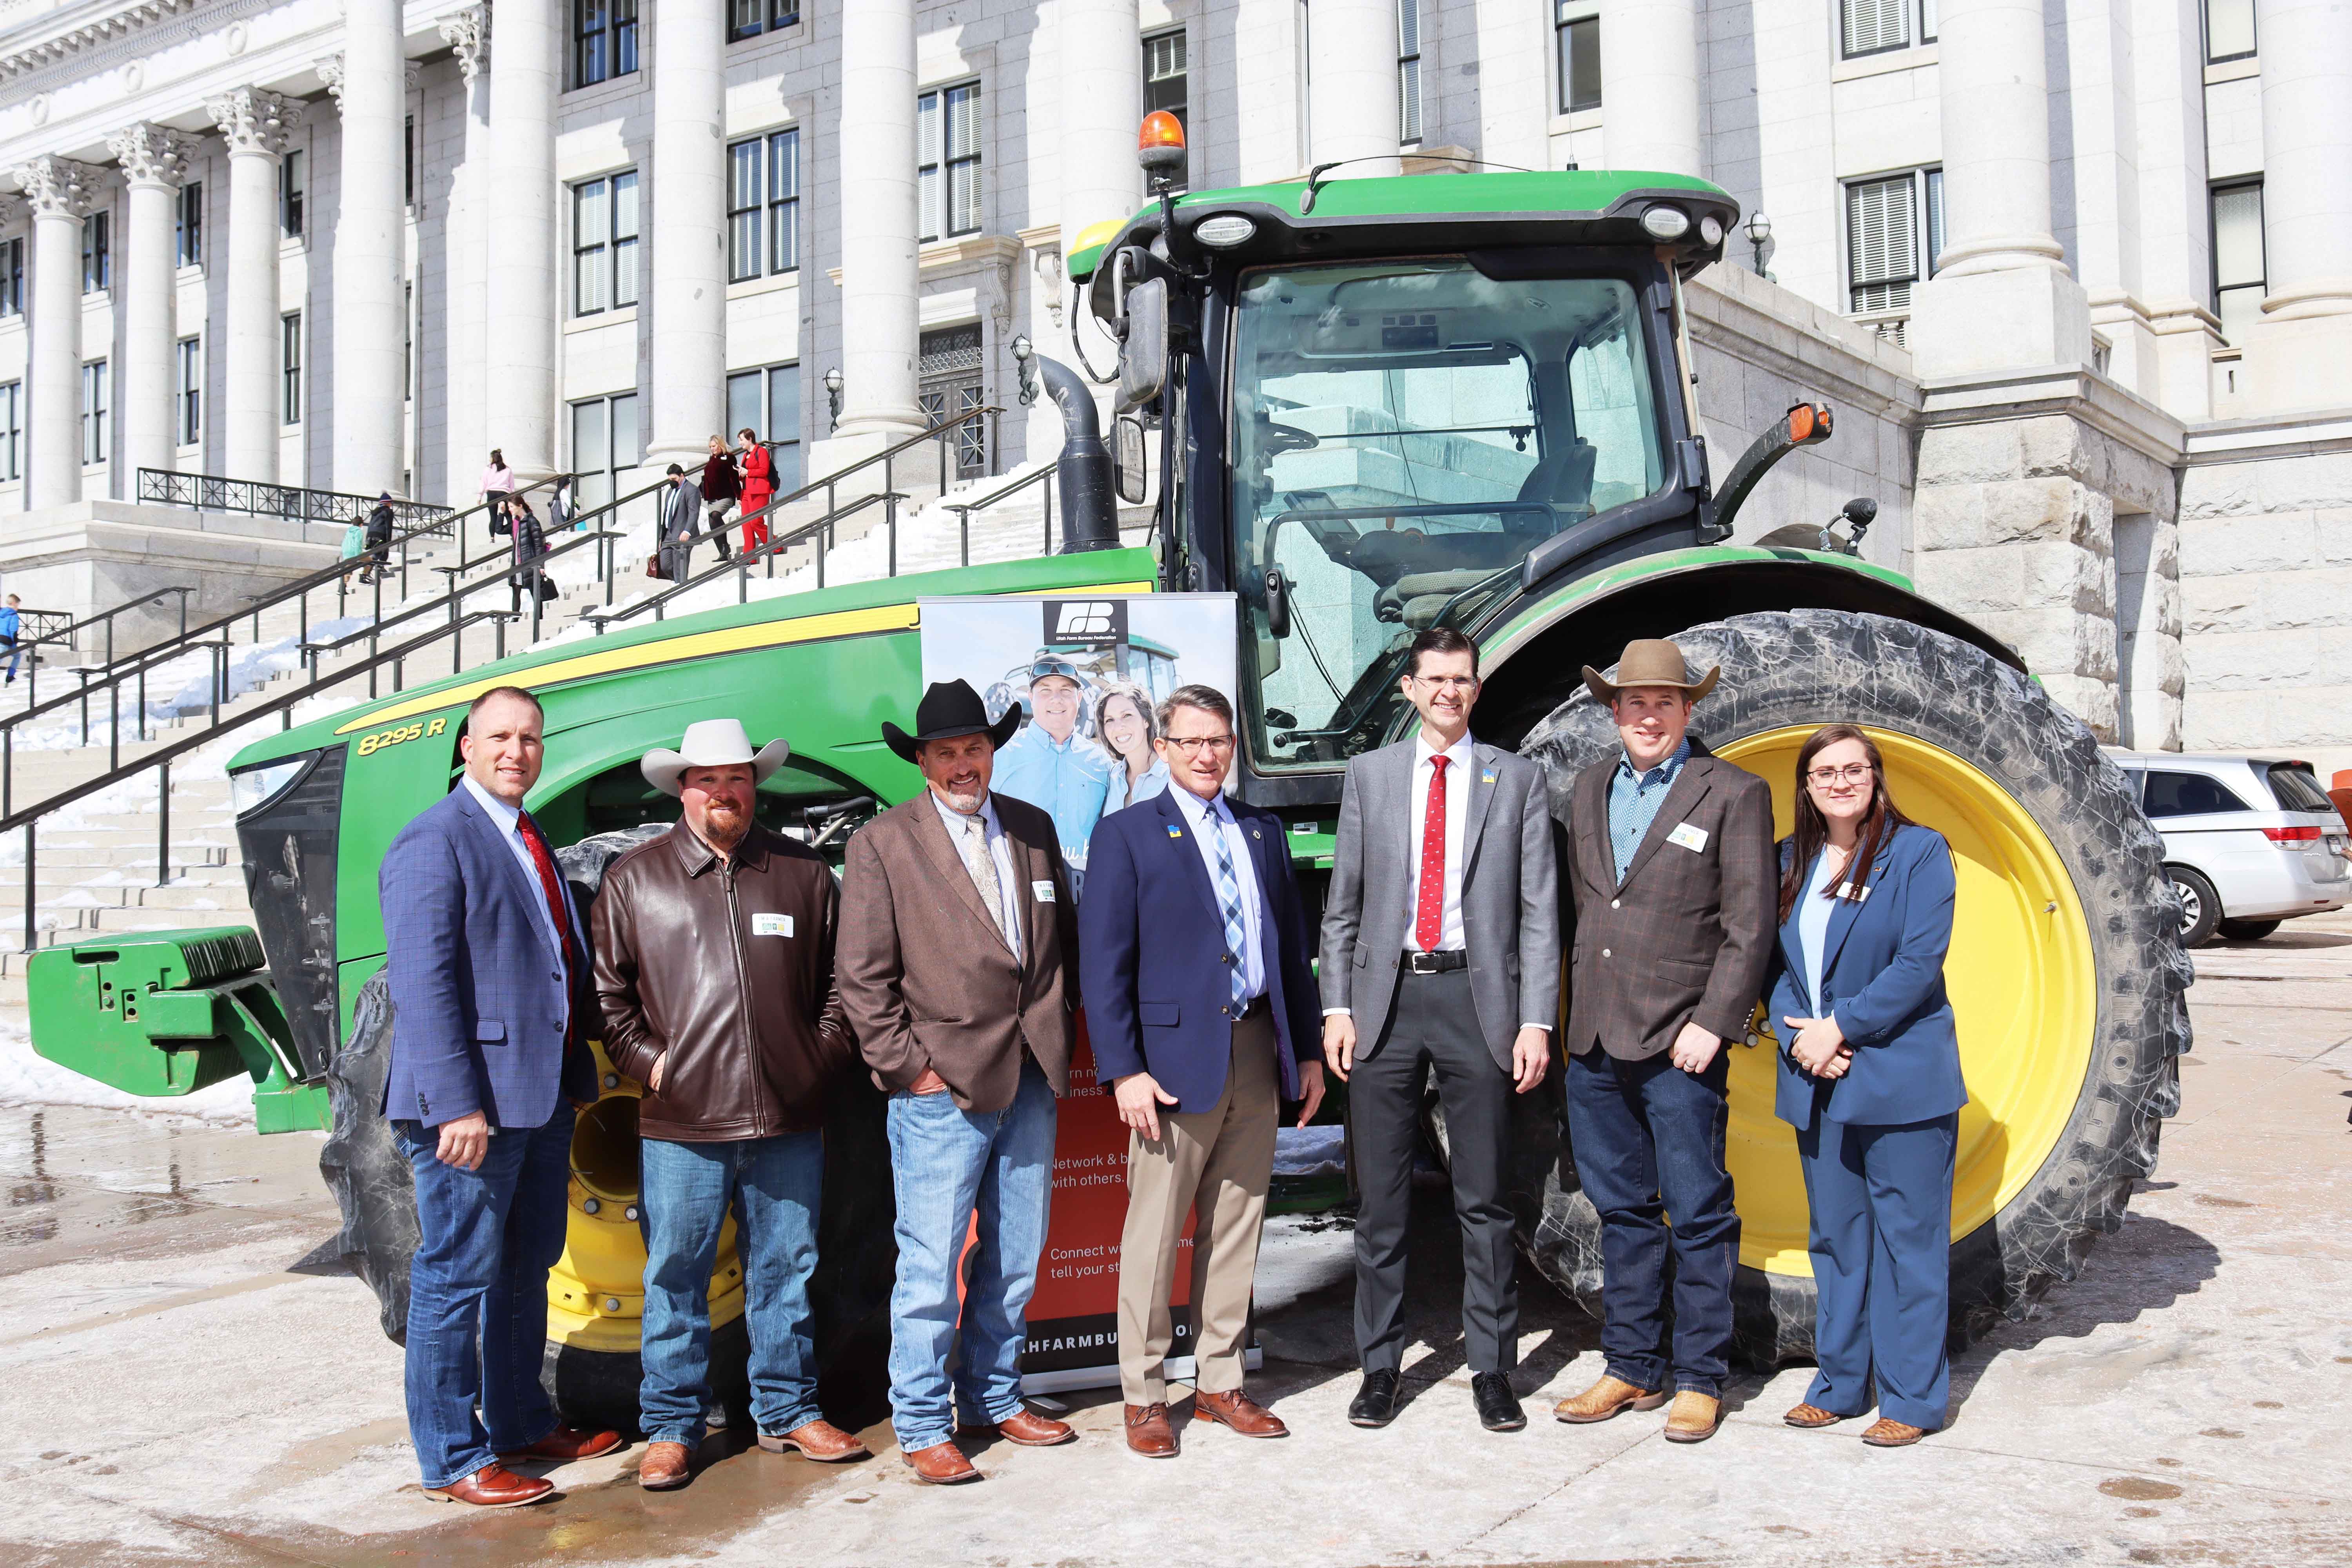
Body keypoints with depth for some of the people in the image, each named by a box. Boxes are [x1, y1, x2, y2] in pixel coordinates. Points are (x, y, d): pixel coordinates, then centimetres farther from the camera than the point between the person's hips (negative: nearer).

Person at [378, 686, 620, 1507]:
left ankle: (520, 1423, 33)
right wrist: (455, 1104, -25)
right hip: (473, 1105, -9)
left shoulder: (530, 840, 16)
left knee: (525, 1268, 19)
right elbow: (422, 983, -20)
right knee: (457, 1277, 1)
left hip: (541, 1098, 9)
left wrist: (577, 1077, 21)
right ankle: (451, 1460, 11)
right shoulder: (435, 842, -13)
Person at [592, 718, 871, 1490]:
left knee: (785, 1272, 11)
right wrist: (645, 1061, -3)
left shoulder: (804, 872, 10)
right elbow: (607, 992, 7)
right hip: (680, 1125, -1)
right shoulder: (634, 878, 6)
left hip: (788, 1122, 2)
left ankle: (788, 1412, 24)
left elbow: (840, 979, 13)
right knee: (675, 1279, 5)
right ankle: (670, 1427, 17)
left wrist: (824, 1057, 3)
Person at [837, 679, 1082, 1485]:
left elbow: (1064, 936, 19)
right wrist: (909, 1068, -9)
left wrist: (1059, 1024, 9)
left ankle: (992, 1397, 30)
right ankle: (921, 1426, 13)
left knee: (1015, 1259, 14)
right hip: (943, 1087, -5)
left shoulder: (1033, 829, 11)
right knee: (931, 1267, -1)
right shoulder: (882, 844, -4)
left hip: (1032, 1080, 5)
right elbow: (862, 976, -5)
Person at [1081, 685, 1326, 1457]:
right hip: (1177, 1058, -5)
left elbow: (1293, 946, 17)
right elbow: (1103, 963, -6)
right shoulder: (1127, 834, -1)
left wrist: (1307, 1050, 11)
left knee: (1236, 1227, 11)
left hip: (1258, 1053, 5)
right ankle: (1144, 1395, 13)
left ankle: (1219, 1383, 23)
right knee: (1155, 1232, 0)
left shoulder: (1263, 832, 15)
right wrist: (1123, 1070, -13)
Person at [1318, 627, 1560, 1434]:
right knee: (1380, 1198, 6)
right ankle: (1380, 1366, 18)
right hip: (1385, 998, 1)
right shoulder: (1369, 774, 10)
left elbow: (1539, 909, 3)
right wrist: (1337, 1006, 1)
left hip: (1478, 996, -1)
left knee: (1485, 1200, 4)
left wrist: (1535, 1021, -5)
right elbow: (1343, 903, 10)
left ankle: (1492, 1370, 15)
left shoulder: (1517, 778, 6)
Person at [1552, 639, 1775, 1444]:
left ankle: (1700, 1380, 12)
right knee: (1622, 1210, 12)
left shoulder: (1734, 793, -2)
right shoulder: (1589, 788, 14)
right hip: (1595, 1042, 5)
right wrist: (1578, 1009, 13)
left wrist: (1713, 1021, -13)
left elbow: (1750, 925, -6)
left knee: (1698, 1215, 1)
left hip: (1679, 1043, -5)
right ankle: (1633, 1369, 22)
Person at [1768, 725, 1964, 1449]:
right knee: (1835, 1239, 12)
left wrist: (1841, 1026, -15)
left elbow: (1920, 961, -12)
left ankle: (1912, 1398, 11)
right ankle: (1840, 1384, 23)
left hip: (1902, 1081, -5)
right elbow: (1777, 962, 11)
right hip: (1817, 1082, 5)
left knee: (1908, 1240, 1)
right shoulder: (1791, 861, 11)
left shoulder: (1918, 851, -4)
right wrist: (1795, 1035, -7)